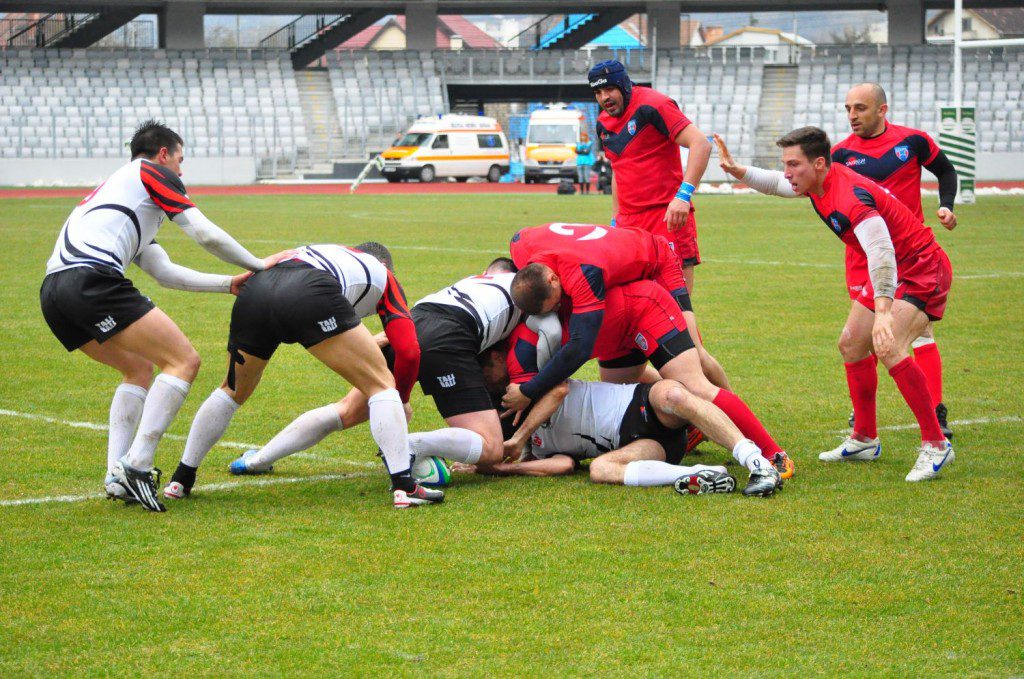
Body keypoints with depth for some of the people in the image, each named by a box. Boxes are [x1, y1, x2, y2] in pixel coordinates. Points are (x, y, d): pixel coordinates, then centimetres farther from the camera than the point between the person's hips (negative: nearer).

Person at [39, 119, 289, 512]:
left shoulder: (117, 186, 36)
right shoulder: (151, 172, 12)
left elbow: (164, 272, 33)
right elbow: (206, 235, 4)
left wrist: (229, 284, 31)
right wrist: (258, 266, 18)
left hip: (53, 292, 9)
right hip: (93, 281, -9)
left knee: (140, 368, 25)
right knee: (183, 361, -5)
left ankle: (117, 477, 12)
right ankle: (135, 468, -15)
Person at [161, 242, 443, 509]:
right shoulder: (383, 274, 31)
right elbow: (409, 350, 20)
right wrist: (402, 403, 36)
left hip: (253, 292, 5)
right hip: (309, 296, -5)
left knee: (232, 391, 30)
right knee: (381, 384, 9)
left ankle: (181, 481, 34)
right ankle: (403, 486, -4)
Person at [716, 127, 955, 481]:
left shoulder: (850, 196, -31)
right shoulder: (818, 185, -1)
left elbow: (881, 253, -42)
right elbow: (778, 184, 22)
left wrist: (883, 312, -51)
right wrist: (737, 171, 10)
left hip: (923, 272, -10)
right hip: (892, 274, 10)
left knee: (889, 349, -26)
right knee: (852, 344, 15)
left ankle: (935, 445, -17)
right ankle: (864, 440, 27)